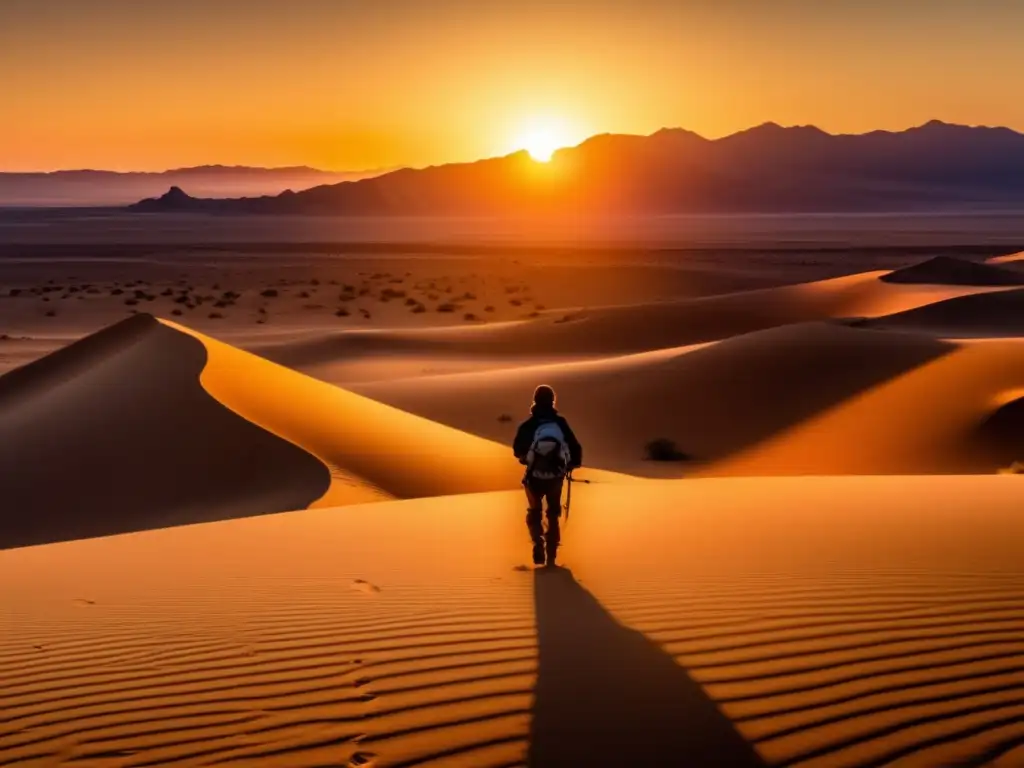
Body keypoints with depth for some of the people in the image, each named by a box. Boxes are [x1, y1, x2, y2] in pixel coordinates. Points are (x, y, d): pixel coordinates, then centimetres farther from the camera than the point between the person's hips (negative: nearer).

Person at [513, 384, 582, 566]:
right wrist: (572, 464, 11)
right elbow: (576, 448, -8)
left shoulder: (527, 425, -10)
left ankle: (538, 544, -7)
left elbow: (518, 451, 0)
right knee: (553, 512, 21)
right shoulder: (560, 423, -7)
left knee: (534, 512, 19)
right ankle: (551, 553, 22)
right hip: (556, 477, 1)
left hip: (535, 477, -1)